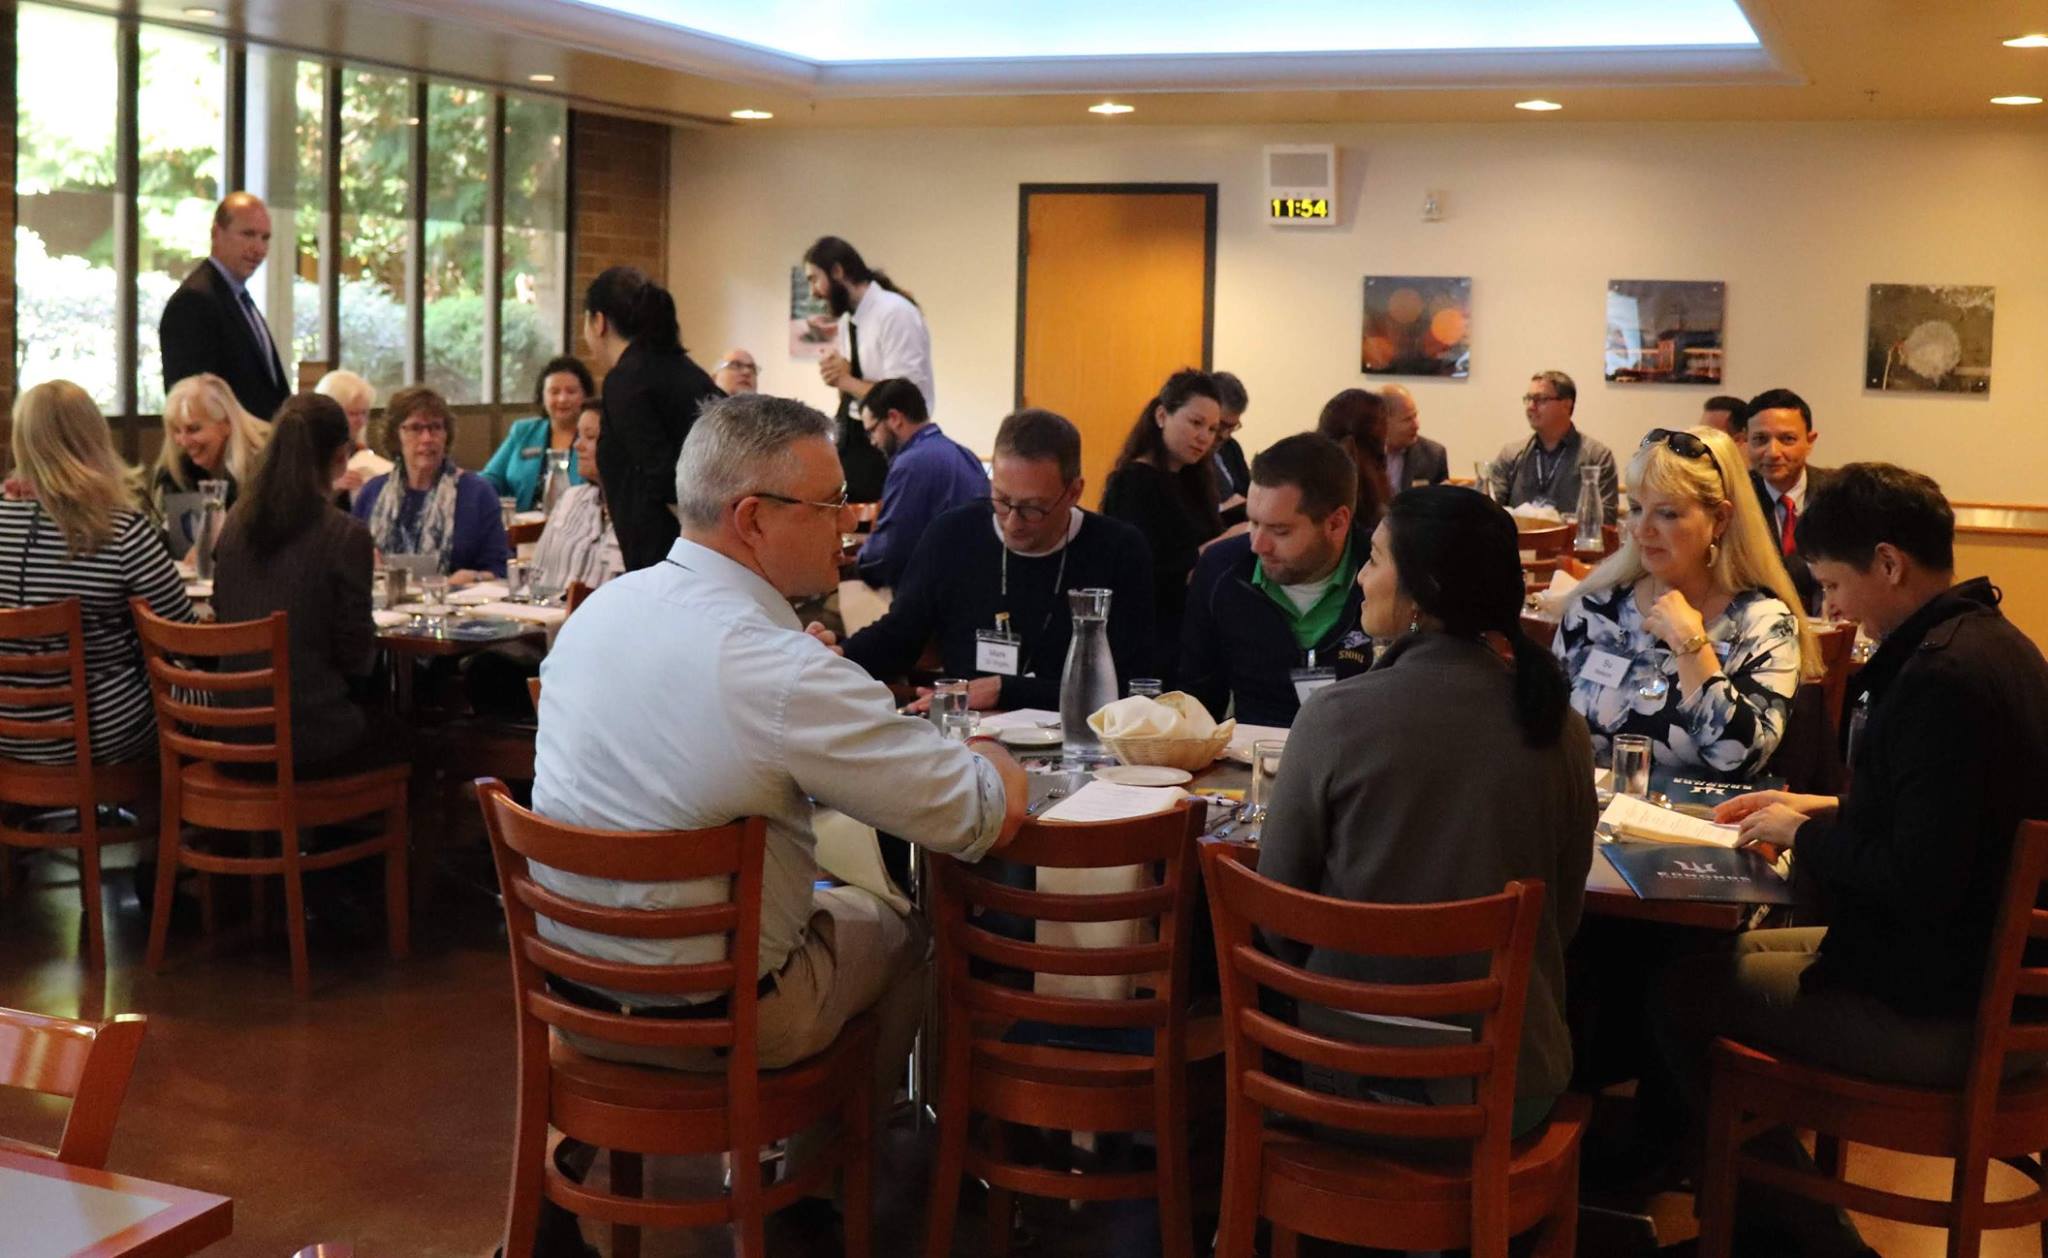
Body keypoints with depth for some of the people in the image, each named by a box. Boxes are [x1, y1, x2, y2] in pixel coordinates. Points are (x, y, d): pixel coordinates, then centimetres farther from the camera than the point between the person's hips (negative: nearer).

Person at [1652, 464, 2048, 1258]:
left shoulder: (1942, 675, -26)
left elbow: (1918, 884, -27)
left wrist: (1802, 836, -12)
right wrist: (1825, 810, 9)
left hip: (1940, 1014, -10)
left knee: (1682, 994, 1)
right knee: (1739, 952, 22)